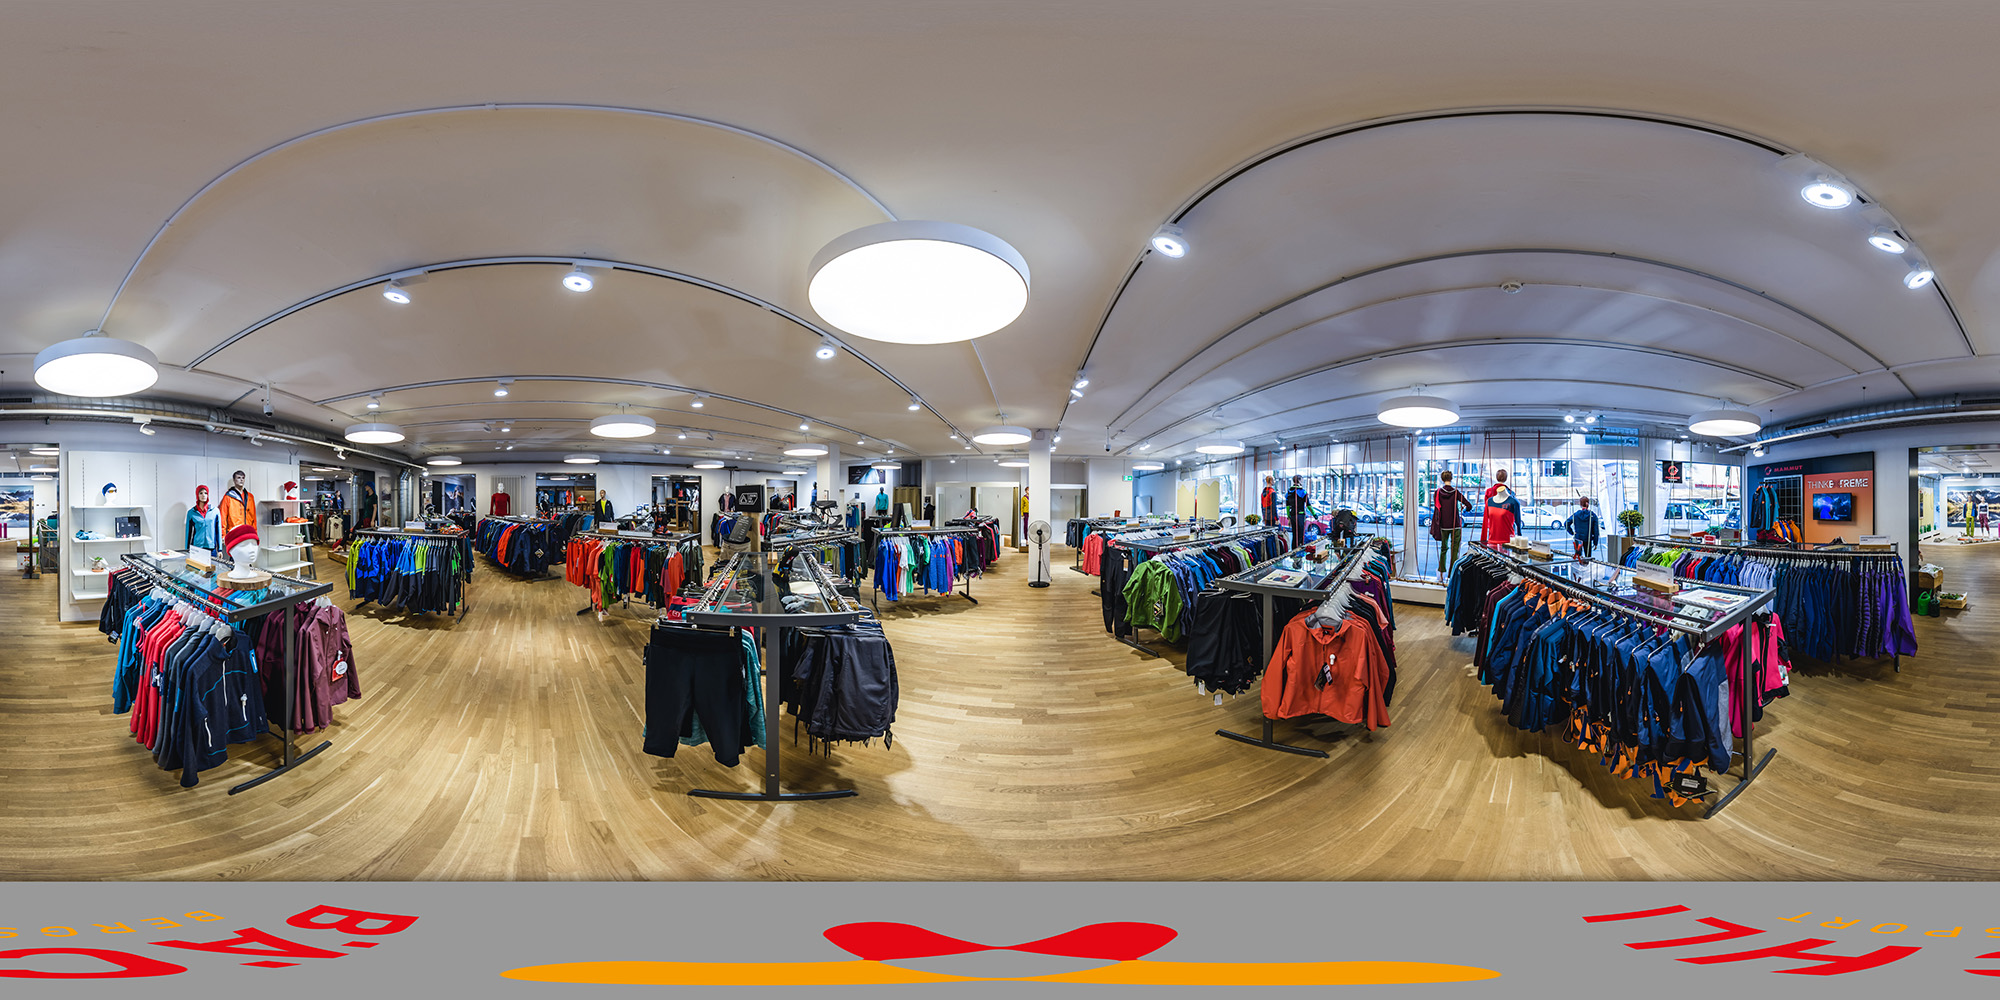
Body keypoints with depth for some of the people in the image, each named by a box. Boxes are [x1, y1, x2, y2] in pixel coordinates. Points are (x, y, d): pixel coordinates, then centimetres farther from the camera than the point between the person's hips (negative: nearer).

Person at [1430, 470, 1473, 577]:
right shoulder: (1455, 492, -9)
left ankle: (1441, 572, 12)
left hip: (1443, 526, 2)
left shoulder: (1437, 493, -4)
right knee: (1454, 550, 5)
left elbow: (1436, 509, 5)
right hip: (1455, 526, -2)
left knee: (1443, 548, 17)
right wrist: (1463, 509, 13)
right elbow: (1469, 506, -8)